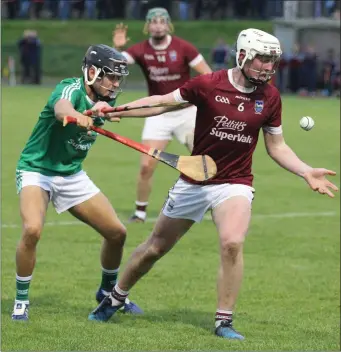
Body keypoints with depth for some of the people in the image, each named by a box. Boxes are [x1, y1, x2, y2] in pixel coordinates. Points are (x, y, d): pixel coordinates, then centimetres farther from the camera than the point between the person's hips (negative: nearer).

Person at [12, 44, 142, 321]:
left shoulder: (106, 99, -1)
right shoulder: (71, 89, -23)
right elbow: (61, 108, -48)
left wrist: (99, 112, -4)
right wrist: (79, 118, -71)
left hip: (73, 175, 7)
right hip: (37, 170, -7)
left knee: (117, 233, 5)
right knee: (32, 230, -31)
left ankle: (108, 292, 32)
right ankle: (21, 300, -13)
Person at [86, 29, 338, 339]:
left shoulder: (270, 97, -4)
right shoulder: (208, 85, -13)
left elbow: (277, 147, 7)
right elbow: (163, 103, -2)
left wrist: (307, 172, -6)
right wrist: (115, 110, -9)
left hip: (235, 184, 0)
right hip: (193, 182, 0)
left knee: (232, 243, -26)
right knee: (156, 247, 12)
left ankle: (224, 322, -12)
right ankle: (115, 299, 36)